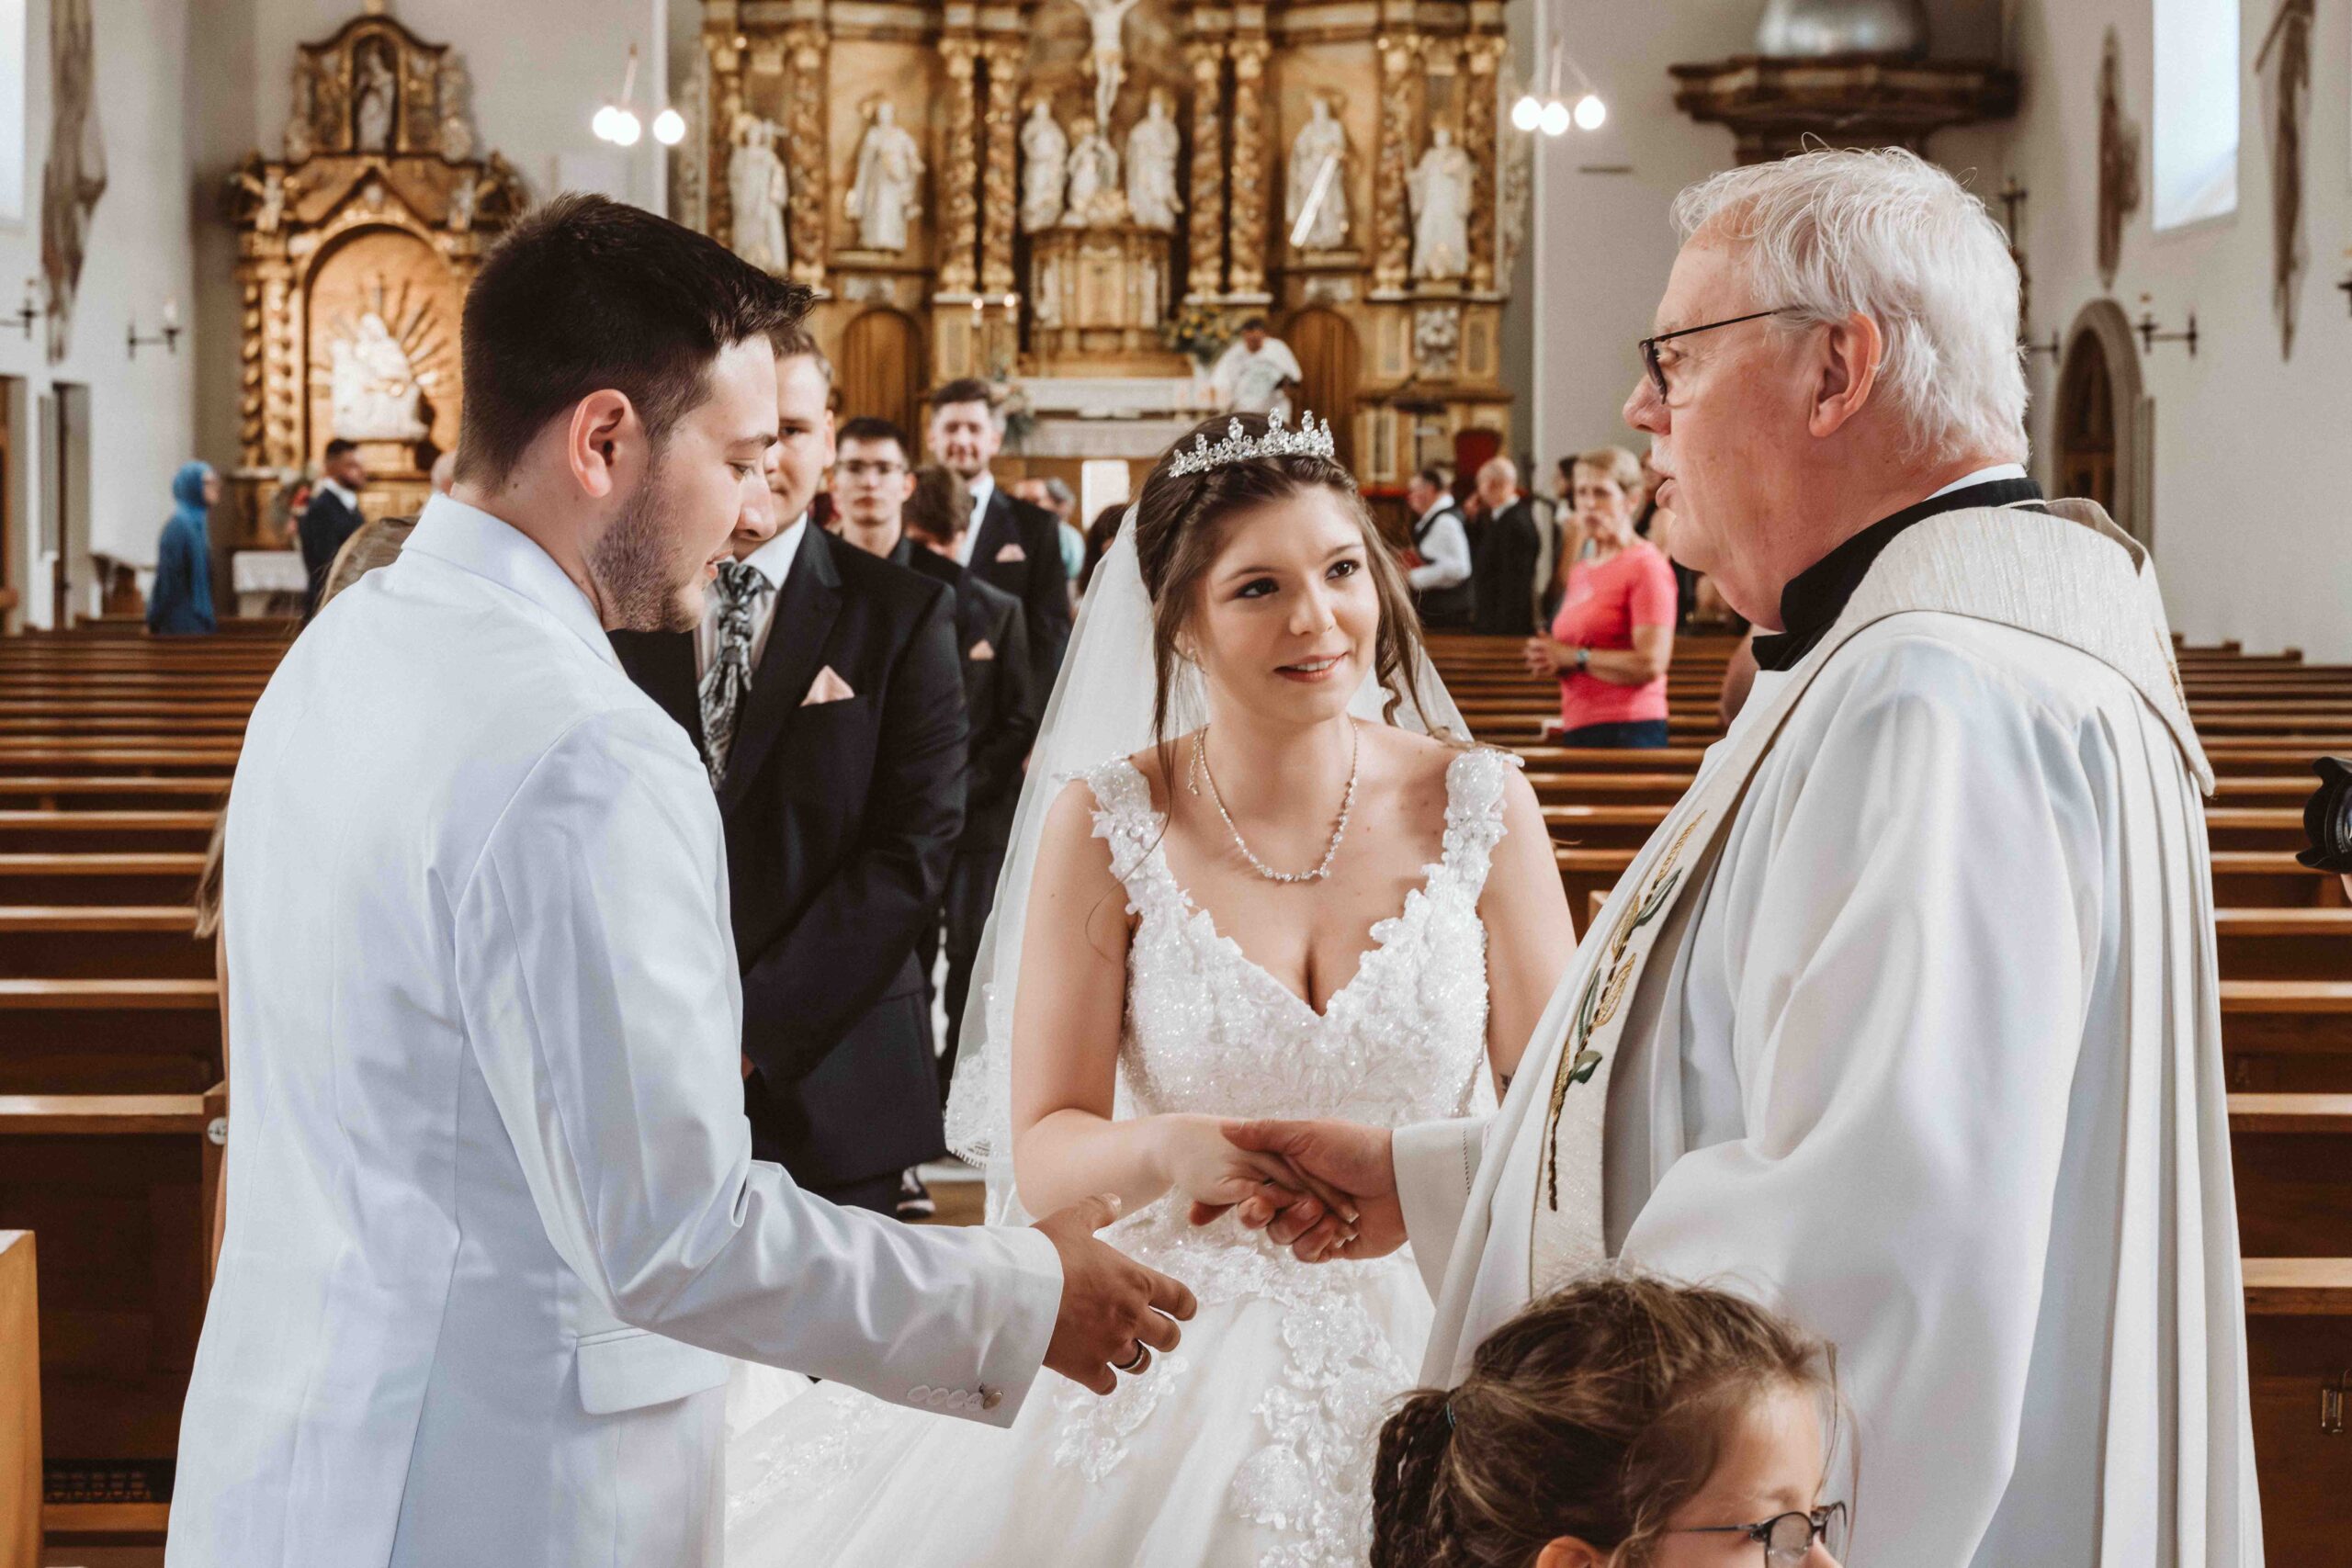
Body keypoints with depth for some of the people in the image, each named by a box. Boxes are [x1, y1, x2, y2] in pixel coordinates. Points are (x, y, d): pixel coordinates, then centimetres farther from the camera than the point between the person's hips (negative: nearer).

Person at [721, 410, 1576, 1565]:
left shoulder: (1480, 807, -3)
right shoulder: (1104, 822, -5)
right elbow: (1041, 1152, -6)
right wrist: (1167, 1150, -27)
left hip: (1431, 1358, 1)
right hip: (1184, 1362, 0)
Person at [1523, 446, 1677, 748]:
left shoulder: (1646, 566, -6)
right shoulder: (1579, 570, 18)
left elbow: (1652, 664, -16)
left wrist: (1574, 657, -10)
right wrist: (1549, 662, 6)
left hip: (1626, 731, -7)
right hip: (1577, 729, 7)